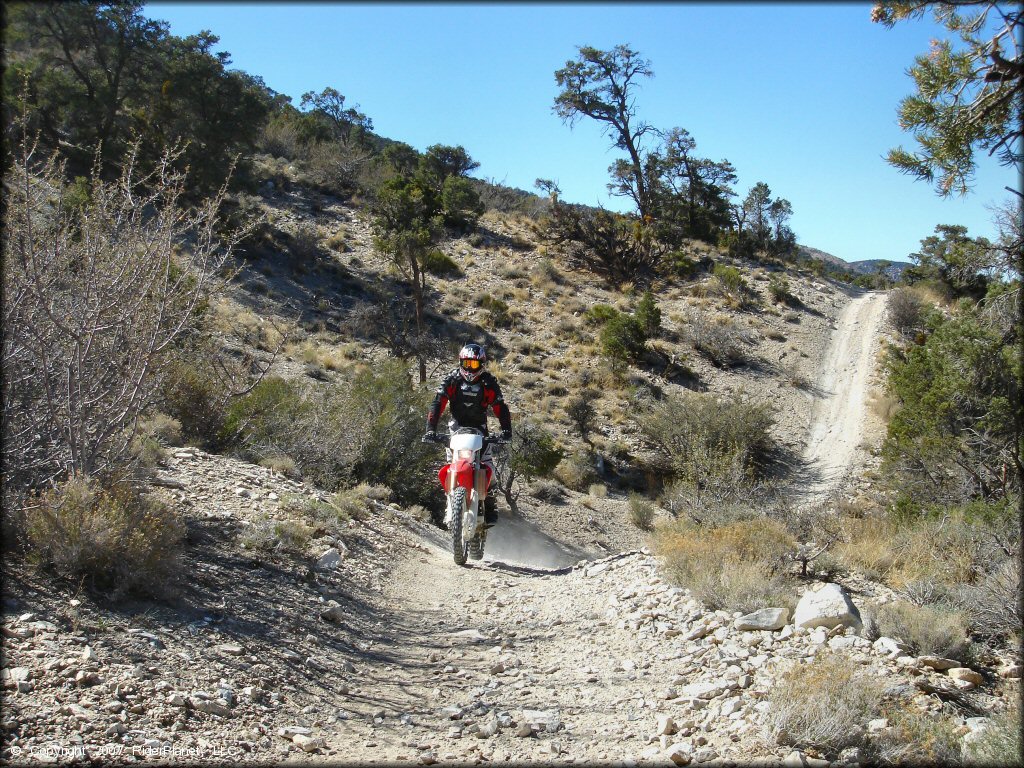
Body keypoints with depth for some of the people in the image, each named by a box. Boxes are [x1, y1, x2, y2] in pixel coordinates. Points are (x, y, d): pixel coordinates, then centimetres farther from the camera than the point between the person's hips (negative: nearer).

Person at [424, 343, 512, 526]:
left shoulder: (488, 382, -9)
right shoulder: (452, 379, -9)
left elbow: (500, 407, -13)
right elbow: (437, 404, -15)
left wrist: (506, 430, -28)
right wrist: (431, 429, -26)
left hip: (479, 428, -1)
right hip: (458, 426, 1)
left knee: (487, 463, -15)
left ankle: (490, 504, -8)